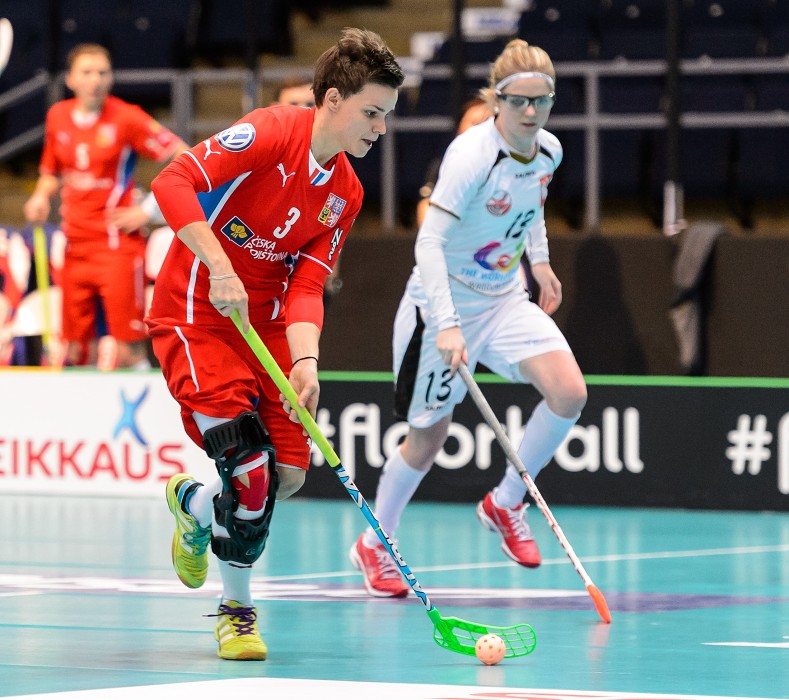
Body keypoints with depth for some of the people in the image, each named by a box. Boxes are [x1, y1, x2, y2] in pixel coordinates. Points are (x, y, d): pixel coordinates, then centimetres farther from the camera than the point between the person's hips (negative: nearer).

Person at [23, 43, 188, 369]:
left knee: (130, 347, -10)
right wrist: (41, 198, 2)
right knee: (75, 348, 5)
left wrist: (148, 210, -10)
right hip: (76, 245, 5)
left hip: (118, 242, -5)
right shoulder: (58, 116, 8)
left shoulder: (126, 118, -8)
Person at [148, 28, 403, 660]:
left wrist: (304, 361, -19)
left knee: (289, 476, 1)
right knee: (250, 473, -17)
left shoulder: (345, 193, 4)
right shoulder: (272, 134, -18)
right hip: (195, 319, -7)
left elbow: (306, 285, -2)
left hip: (265, 327, 7)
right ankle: (237, 609, 5)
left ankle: (193, 503, 34)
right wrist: (219, 268, -35)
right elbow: (172, 184, -28)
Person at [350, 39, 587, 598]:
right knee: (429, 437, 3)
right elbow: (429, 241, -30)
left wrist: (540, 260, 17)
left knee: (569, 392, -16)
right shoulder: (472, 155, -25)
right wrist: (446, 325, -37)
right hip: (446, 302, -6)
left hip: (506, 299, 6)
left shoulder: (549, 151, -3)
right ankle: (374, 544, 28)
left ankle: (505, 504, 6)